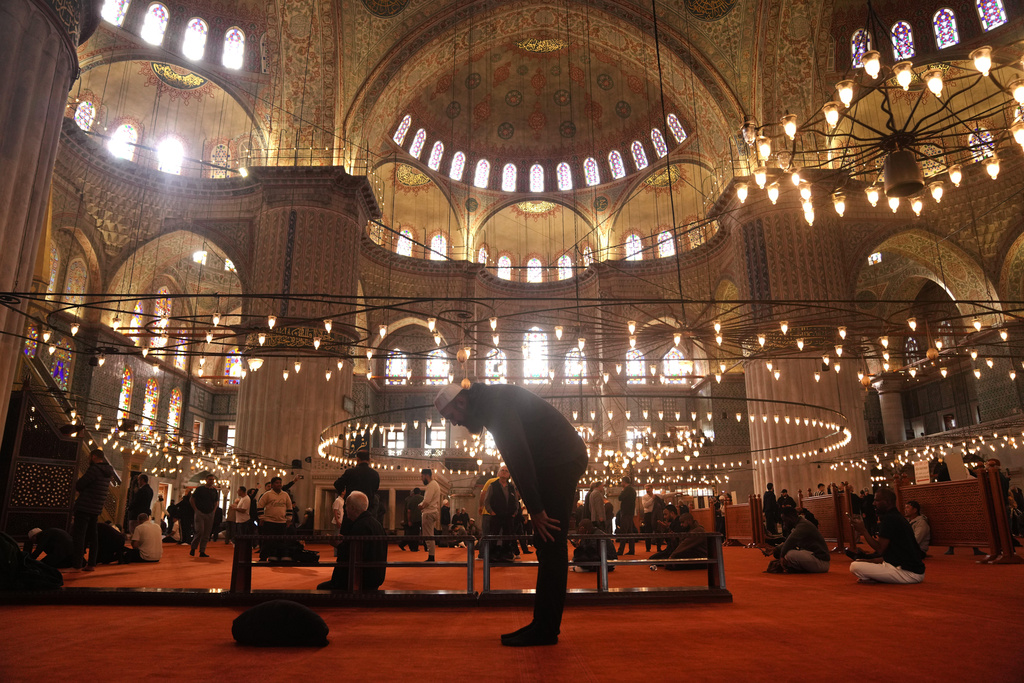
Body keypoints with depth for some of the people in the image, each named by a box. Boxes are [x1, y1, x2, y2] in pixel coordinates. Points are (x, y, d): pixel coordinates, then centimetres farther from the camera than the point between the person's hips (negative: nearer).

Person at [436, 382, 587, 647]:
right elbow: (517, 456, 17)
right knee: (547, 547, 10)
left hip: (562, 461, -10)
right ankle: (543, 625, 15)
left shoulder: (496, 401, -15)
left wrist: (535, 509, -21)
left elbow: (518, 456, -23)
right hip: (555, 463, 10)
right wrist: (535, 507, 11)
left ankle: (545, 630, -3)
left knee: (551, 547, -8)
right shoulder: (489, 405, 16)